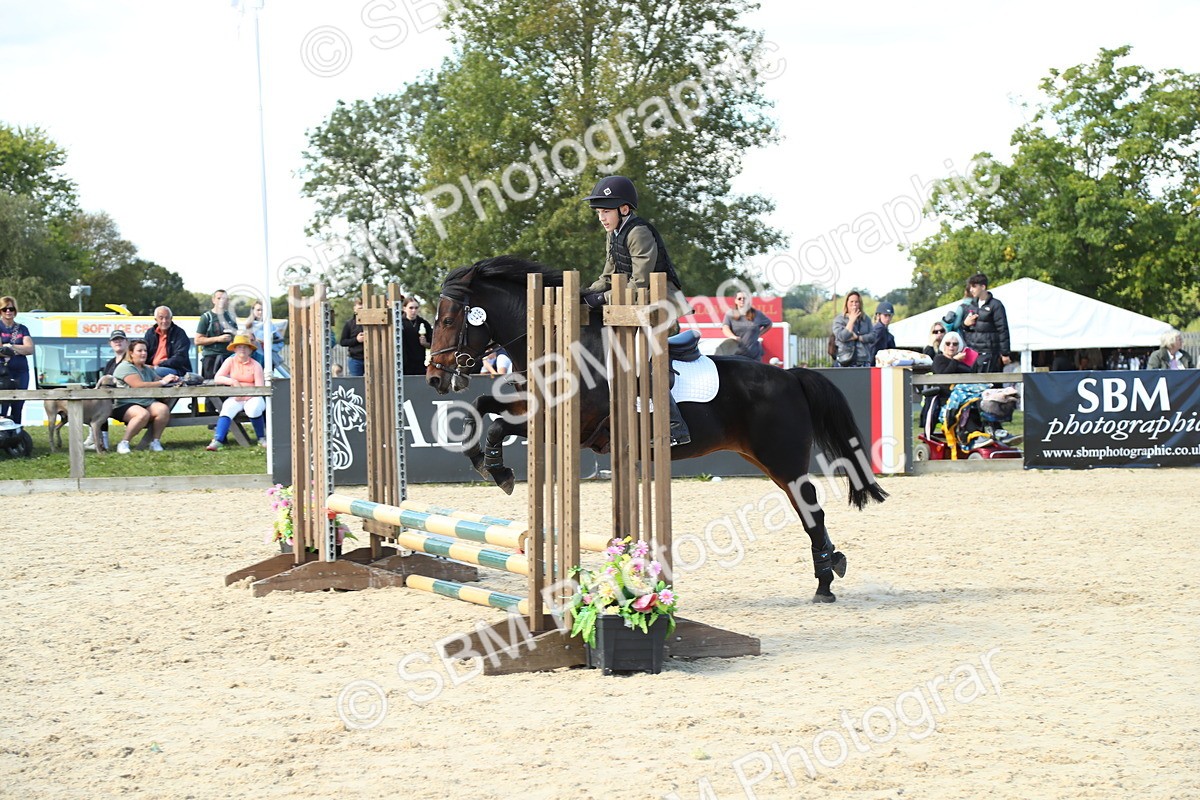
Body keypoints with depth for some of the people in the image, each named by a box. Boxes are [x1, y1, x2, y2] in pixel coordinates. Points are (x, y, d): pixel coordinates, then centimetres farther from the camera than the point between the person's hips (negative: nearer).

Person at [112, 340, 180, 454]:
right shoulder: (125, 367, -7)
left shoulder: (146, 369, 22)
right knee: (143, 414, -38)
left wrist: (171, 379, -4)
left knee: (164, 409, -22)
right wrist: (162, 382, -16)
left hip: (146, 403, 7)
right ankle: (124, 443, -22)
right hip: (124, 405, -7)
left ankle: (155, 442, -11)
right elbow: (138, 385, -18)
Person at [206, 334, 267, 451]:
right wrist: (233, 382, -15)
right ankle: (217, 441, -43)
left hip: (252, 397, -2)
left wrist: (245, 396, -21)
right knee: (227, 408, -29)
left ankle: (262, 438, -13)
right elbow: (217, 378, 0)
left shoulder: (255, 365, 0)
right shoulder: (230, 361, 7)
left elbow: (260, 388, -8)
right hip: (235, 398, 2)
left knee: (253, 408, -35)